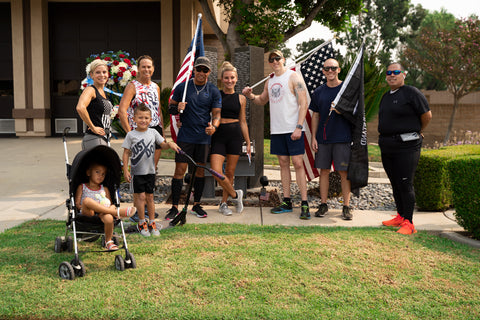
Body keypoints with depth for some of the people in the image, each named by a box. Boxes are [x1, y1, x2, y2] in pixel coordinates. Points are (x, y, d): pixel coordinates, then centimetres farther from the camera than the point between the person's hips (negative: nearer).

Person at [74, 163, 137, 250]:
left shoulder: (105, 189, 23)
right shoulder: (82, 187, 17)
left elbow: (110, 204, 19)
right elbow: (77, 204, 8)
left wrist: (112, 207, -5)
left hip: (101, 214, 2)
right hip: (88, 214, -1)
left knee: (109, 218, -37)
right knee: (87, 200, -35)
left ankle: (108, 241, -11)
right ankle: (116, 212, -36)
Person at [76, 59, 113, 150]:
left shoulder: (103, 92, 16)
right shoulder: (90, 90, -10)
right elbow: (80, 108, -29)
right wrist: (93, 127, -21)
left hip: (103, 139, 9)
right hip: (93, 140, -9)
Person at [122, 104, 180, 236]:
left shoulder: (153, 132, 2)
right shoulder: (131, 135, -5)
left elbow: (163, 144, 6)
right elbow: (126, 153, -3)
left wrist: (170, 144, -17)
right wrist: (125, 171, -6)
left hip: (150, 171, 3)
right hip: (138, 172, -3)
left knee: (150, 197, 9)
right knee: (141, 196, -3)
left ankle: (152, 223, 18)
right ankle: (141, 223, 10)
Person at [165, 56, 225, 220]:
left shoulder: (214, 91, 4)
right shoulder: (182, 87, 4)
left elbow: (216, 114, 3)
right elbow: (170, 106, 10)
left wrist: (213, 126, -18)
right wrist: (177, 108, -14)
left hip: (203, 137, 1)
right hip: (185, 136, -1)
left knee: (200, 170, 8)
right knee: (180, 170, -4)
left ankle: (196, 205, 21)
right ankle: (174, 207, 3)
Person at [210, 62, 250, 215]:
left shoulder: (241, 98, 8)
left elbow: (243, 122, 14)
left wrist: (248, 143, 14)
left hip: (235, 135, 1)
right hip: (218, 135, -1)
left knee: (230, 172, 5)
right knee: (216, 171, -13)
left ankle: (223, 203, 22)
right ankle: (235, 194, 11)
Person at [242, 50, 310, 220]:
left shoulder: (294, 78, -5)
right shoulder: (270, 81, 16)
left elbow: (303, 104, -10)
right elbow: (262, 101, 29)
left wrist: (299, 127, -19)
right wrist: (250, 95, 7)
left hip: (293, 129, -6)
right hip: (276, 129, 7)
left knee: (298, 163, -8)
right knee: (283, 163, 9)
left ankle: (304, 204, -5)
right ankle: (287, 202, 15)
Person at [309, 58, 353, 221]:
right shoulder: (318, 92, 11)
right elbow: (315, 116, 13)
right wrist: (313, 137, 6)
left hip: (342, 137, -3)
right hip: (323, 138, 3)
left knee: (344, 172, -1)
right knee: (324, 170, 6)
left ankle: (346, 206, 7)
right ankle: (323, 204, 16)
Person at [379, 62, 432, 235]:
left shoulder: (412, 93, -8)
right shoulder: (386, 96, 16)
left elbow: (427, 115, -5)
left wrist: (417, 132, 7)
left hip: (406, 146, -8)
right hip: (387, 146, 8)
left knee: (405, 184, -8)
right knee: (395, 183, 12)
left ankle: (408, 223, -2)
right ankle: (400, 217, 23)